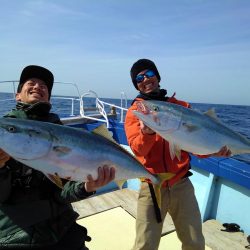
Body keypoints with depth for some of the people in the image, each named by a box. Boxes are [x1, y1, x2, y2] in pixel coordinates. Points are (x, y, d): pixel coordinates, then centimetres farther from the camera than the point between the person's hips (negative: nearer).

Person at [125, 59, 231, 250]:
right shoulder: (134, 111, -2)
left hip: (182, 185, 3)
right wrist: (147, 133, -37)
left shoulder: (180, 106, 5)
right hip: (152, 188, -2)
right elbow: (138, 149, -17)